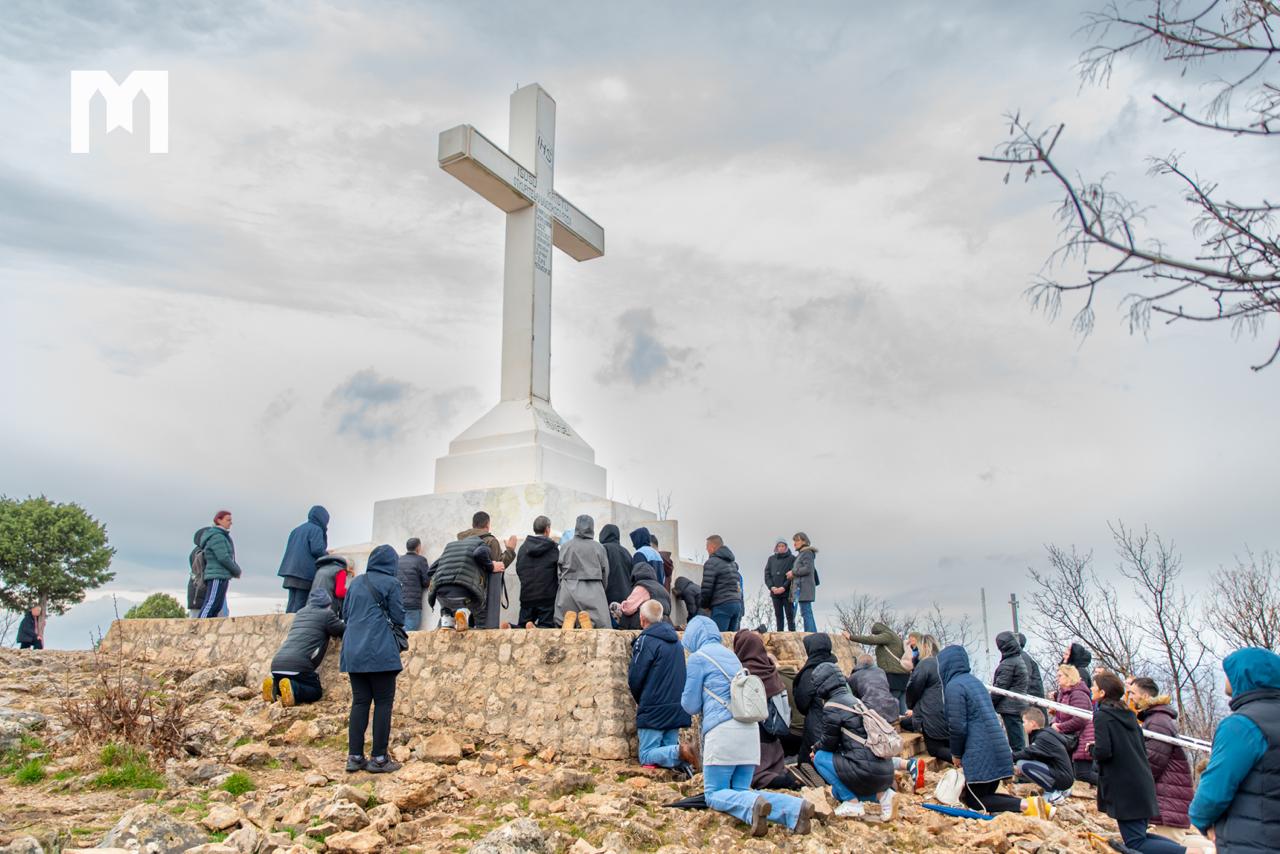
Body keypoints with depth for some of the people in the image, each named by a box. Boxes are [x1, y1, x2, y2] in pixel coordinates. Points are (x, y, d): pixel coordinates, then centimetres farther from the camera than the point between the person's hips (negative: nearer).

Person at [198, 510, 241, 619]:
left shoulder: (222, 536, 19)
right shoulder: (217, 536, -10)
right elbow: (223, 558, -18)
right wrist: (237, 571, -7)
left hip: (221, 577, 10)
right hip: (217, 577, -10)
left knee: (218, 607, 6)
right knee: (211, 604, -13)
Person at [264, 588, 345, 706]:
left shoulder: (300, 613, 26)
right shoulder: (326, 614, 7)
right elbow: (345, 631, 14)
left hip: (276, 664, 7)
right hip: (298, 666, -7)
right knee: (316, 692, 11)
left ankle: (274, 684, 0)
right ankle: (291, 688, -16)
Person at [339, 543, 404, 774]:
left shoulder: (356, 582, 13)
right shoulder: (391, 583, -3)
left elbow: (345, 614, 19)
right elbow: (399, 618, -3)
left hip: (353, 652, 6)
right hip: (380, 651, -6)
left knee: (359, 702, 10)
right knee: (383, 703, 1)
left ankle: (355, 757, 10)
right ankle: (379, 758, 2)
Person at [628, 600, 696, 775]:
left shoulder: (646, 640, -12)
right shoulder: (675, 639, 12)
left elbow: (634, 678, -10)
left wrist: (639, 700, 8)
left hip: (653, 710, -7)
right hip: (677, 708, 7)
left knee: (647, 756, 0)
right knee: (668, 749, 15)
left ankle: (679, 753, -25)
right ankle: (683, 759, -16)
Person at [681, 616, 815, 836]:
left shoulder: (698, 658, 0)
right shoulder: (730, 655, 22)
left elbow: (690, 706, 3)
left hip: (722, 730, -7)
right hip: (750, 730, 7)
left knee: (714, 794, 2)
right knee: (741, 792, 10)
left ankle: (753, 806, -29)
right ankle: (795, 808, -13)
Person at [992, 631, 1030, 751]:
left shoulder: (1008, 663, -15)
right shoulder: (1020, 659, 15)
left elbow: (1000, 686, -15)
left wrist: (989, 704, -6)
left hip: (1009, 706, -9)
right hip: (1019, 705, 9)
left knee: (1015, 741, -7)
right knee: (1019, 738, 13)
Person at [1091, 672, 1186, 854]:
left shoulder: (1102, 716, -12)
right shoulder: (1128, 714, 13)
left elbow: (1103, 752, -22)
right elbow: (1142, 748, 18)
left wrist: (1092, 750, 0)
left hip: (1124, 787, -9)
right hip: (1142, 782, 9)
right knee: (1139, 834, 18)